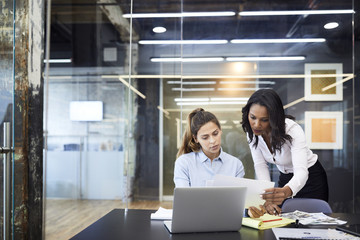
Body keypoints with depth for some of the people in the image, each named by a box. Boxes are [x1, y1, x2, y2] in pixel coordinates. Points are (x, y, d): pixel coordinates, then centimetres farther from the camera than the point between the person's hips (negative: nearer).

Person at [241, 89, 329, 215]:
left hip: (311, 178, -4)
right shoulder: (252, 131, -18)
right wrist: (267, 197, -31)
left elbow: (301, 172, -42)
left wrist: (286, 191, -65)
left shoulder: (293, 130, -33)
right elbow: (260, 165, -15)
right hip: (284, 178, 4)